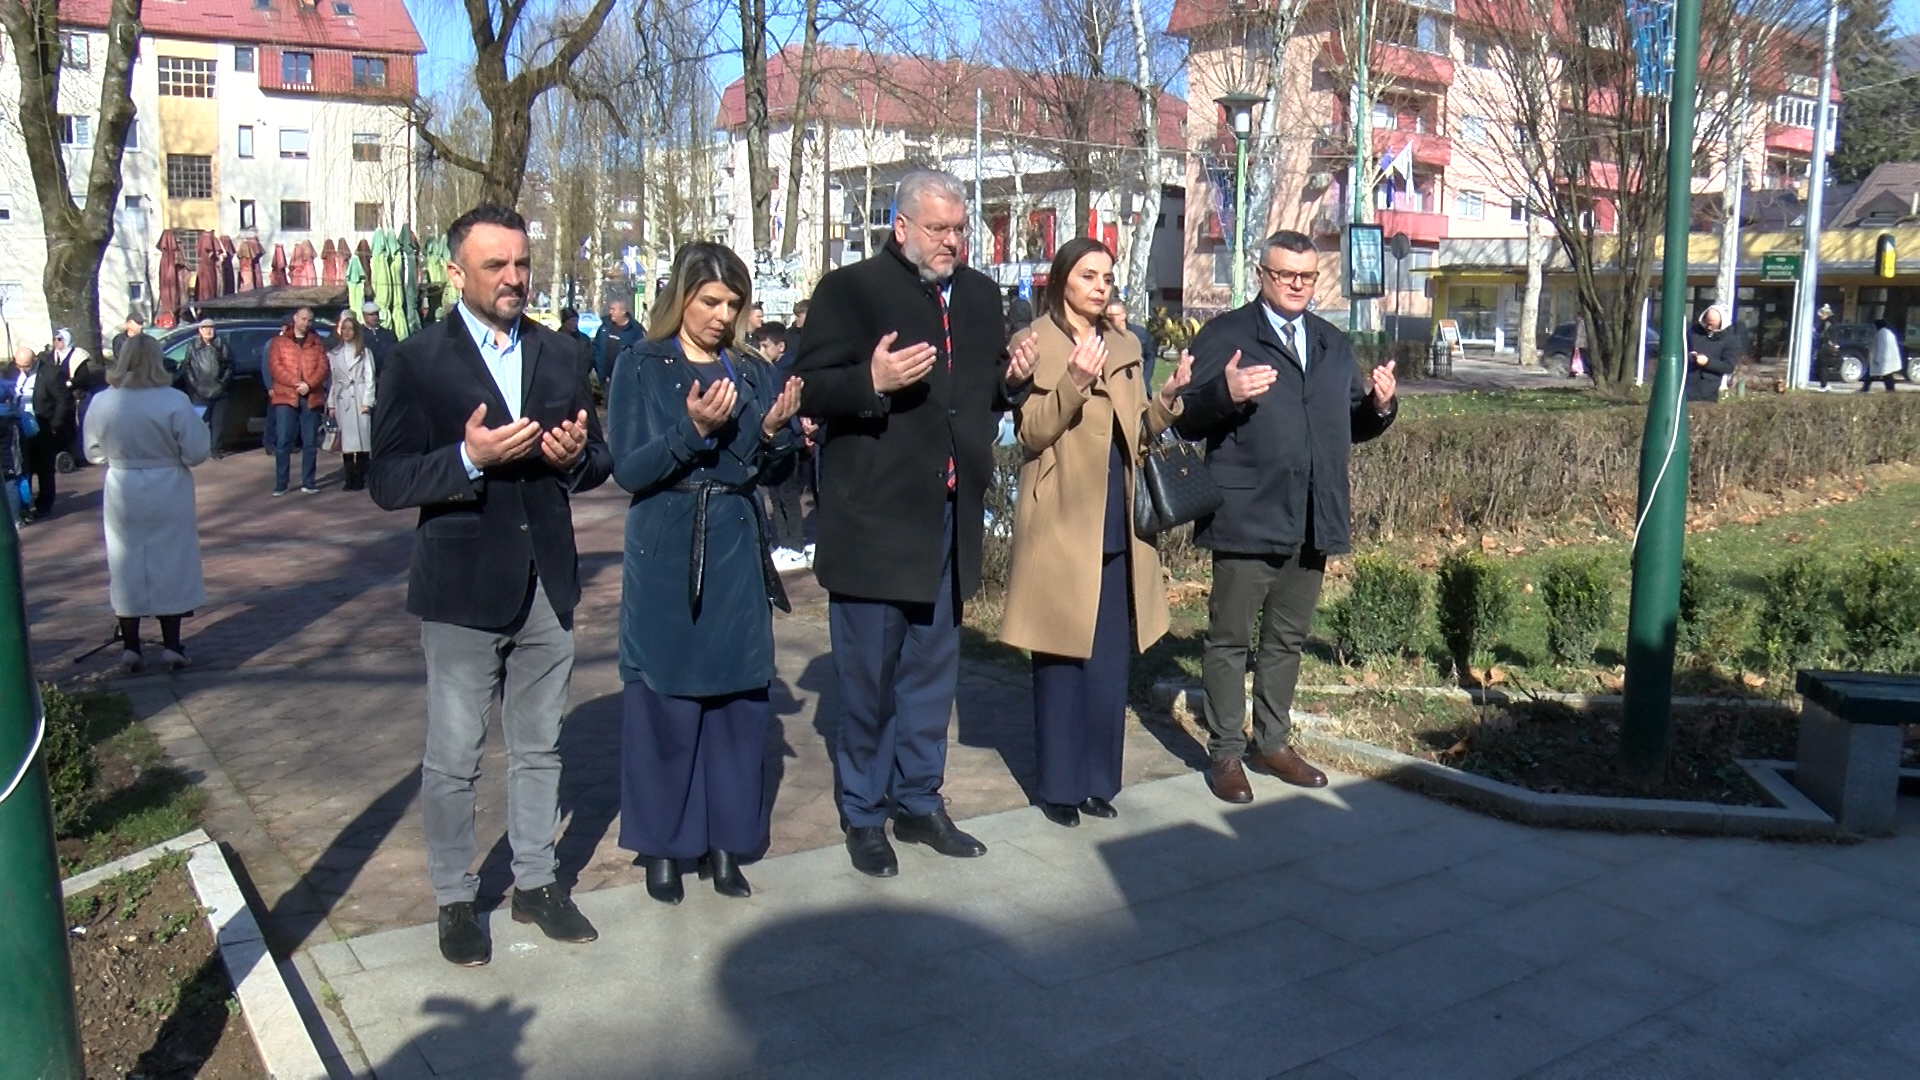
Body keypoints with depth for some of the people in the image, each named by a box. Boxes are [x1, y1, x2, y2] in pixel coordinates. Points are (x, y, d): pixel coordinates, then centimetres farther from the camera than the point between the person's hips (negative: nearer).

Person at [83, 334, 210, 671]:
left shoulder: (101, 403, -7)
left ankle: (130, 646, 19)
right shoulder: (175, 401, -16)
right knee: (170, 567, 9)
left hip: (121, 495, 2)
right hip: (167, 495, -2)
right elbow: (195, 453, -12)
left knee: (126, 569, 13)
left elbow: (93, 453, 5)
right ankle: (172, 646, 12)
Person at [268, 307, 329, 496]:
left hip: (311, 397, 2)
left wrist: (309, 384, -14)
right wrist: (296, 383, -14)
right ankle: (280, 484, 1)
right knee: (283, 442, -3)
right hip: (285, 396, -2)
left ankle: (308, 483, 11)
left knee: (310, 443, 4)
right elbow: (275, 366, -3)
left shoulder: (316, 342, 13)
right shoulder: (279, 341, 8)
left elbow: (323, 366, 2)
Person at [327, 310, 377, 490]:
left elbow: (369, 378, 0)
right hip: (342, 400, 3)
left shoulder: (364, 351, 6)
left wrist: (367, 401, -8)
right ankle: (350, 478, 3)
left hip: (360, 398, -2)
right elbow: (332, 380, 12)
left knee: (361, 438, -6)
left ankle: (360, 479, -3)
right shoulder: (334, 354, 14)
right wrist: (331, 404, 6)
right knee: (346, 440, -1)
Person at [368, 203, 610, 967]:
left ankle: (536, 883, 30)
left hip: (547, 584, 4)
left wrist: (576, 456, -10)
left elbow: (598, 461, 13)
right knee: (452, 759, 6)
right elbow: (387, 482, -10)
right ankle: (454, 900, 22)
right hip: (462, 588, -4)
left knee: (539, 748, 15)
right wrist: (468, 458, -26)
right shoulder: (417, 361, -4)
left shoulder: (559, 356, 9)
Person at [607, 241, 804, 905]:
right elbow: (627, 470, -9)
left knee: (740, 696, 5)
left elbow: (772, 472, 11)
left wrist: (774, 432, -9)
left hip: (736, 553, 3)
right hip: (665, 554, -3)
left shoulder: (752, 373, 8)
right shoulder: (640, 368, -1)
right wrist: (693, 430, -21)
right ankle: (663, 846, 18)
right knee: (663, 700, 3)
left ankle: (726, 842, 20)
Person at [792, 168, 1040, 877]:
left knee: (933, 668, 15)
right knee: (868, 675, 4)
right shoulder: (849, 290, -5)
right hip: (872, 519, -5)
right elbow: (808, 391, -10)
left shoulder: (981, 295, 13)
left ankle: (919, 801, 30)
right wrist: (871, 382, -26)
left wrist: (1012, 379, -2)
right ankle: (865, 815, 20)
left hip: (950, 518, 6)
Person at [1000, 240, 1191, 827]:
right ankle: (1060, 785, 12)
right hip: (1061, 526, -6)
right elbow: (1032, 433, -13)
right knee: (1062, 657, 1)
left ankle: (1099, 778, 21)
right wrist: (1074, 382, -27)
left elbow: (1140, 429, 14)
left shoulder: (1125, 346, 14)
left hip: (1117, 526, 6)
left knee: (1110, 659, 10)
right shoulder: (1036, 345, -3)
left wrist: (1169, 397, -4)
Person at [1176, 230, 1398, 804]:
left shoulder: (1333, 343, 17)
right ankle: (1226, 752, 14)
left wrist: (1380, 406, -1)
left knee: (1288, 639, 16)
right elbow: (1187, 417, -8)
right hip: (1246, 516, -6)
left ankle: (1273, 742, 30)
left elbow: (1353, 426, 21)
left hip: (1312, 521, 6)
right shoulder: (1225, 335, -2)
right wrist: (1225, 394, -27)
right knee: (1229, 639, 3)